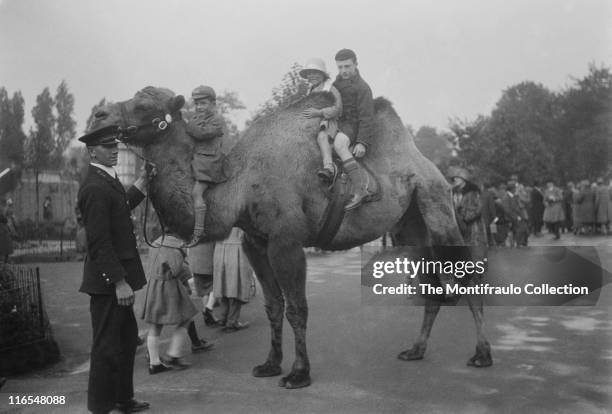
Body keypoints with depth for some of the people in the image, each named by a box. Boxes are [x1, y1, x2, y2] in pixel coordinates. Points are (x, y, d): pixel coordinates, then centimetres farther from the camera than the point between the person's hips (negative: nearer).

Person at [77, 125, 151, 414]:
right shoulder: (94, 188, -19)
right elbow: (99, 241, -23)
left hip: (117, 277, 10)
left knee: (127, 339, 20)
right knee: (107, 346, 2)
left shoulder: (107, 181, 11)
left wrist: (142, 183, 19)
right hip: (107, 281, -10)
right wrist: (119, 281, -23)